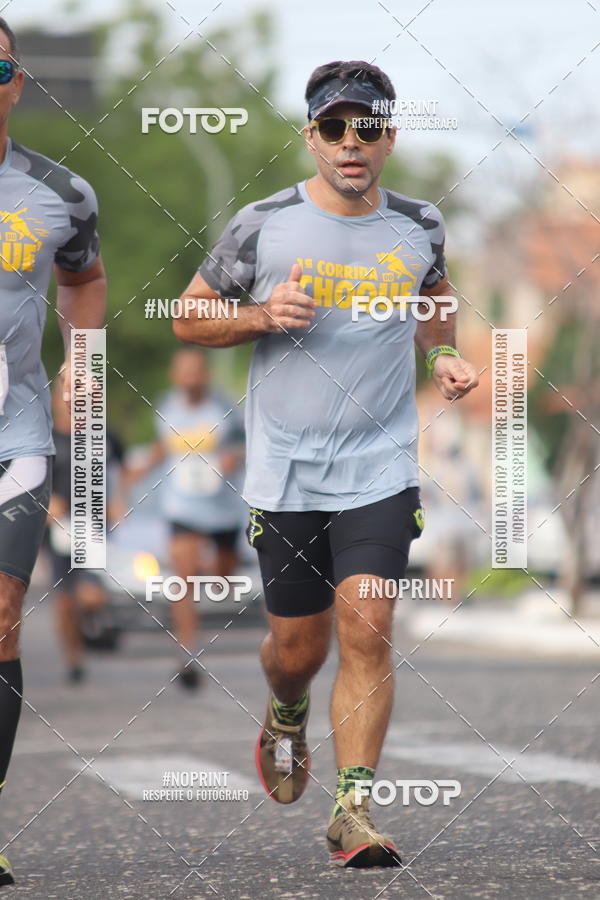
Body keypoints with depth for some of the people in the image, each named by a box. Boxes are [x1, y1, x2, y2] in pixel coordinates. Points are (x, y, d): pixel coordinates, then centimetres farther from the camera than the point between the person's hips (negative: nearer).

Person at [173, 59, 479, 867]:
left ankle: (354, 811, -10)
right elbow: (189, 317, 4)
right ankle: (286, 718, 45)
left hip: (382, 468, 0)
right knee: (298, 645, 9)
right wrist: (262, 317, -14)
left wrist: (445, 356, 7)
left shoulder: (418, 226, 2)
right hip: (285, 472, 0)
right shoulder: (263, 226, -5)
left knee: (367, 632, -13)